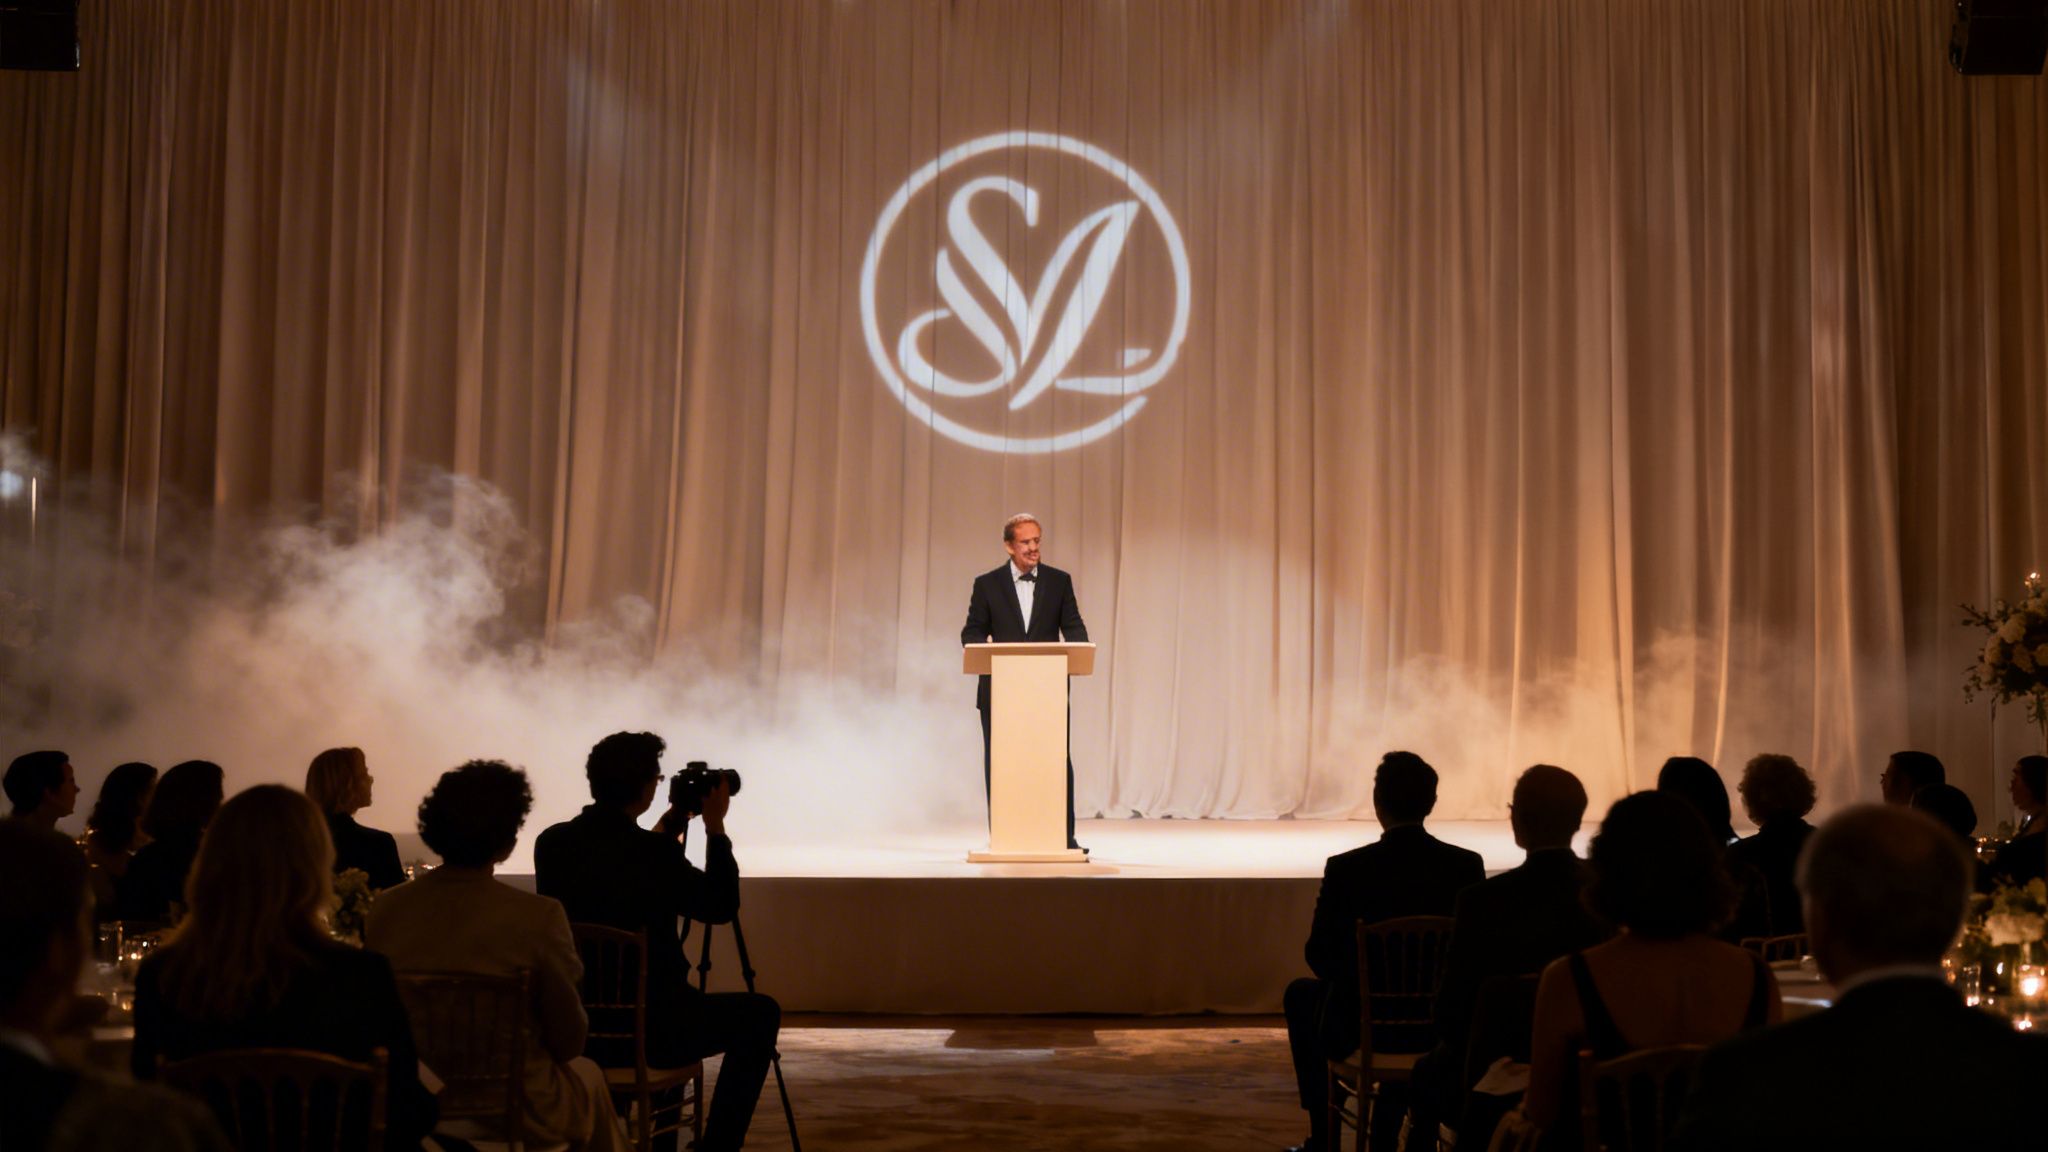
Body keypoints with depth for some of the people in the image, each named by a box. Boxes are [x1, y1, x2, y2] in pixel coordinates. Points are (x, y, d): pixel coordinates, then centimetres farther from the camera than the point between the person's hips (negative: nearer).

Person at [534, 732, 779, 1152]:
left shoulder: (551, 843, -2)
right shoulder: (653, 853, -19)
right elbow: (722, 907, -5)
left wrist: (669, 829, 18)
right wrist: (715, 827, 2)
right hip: (645, 1029, -6)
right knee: (760, 1014, 16)